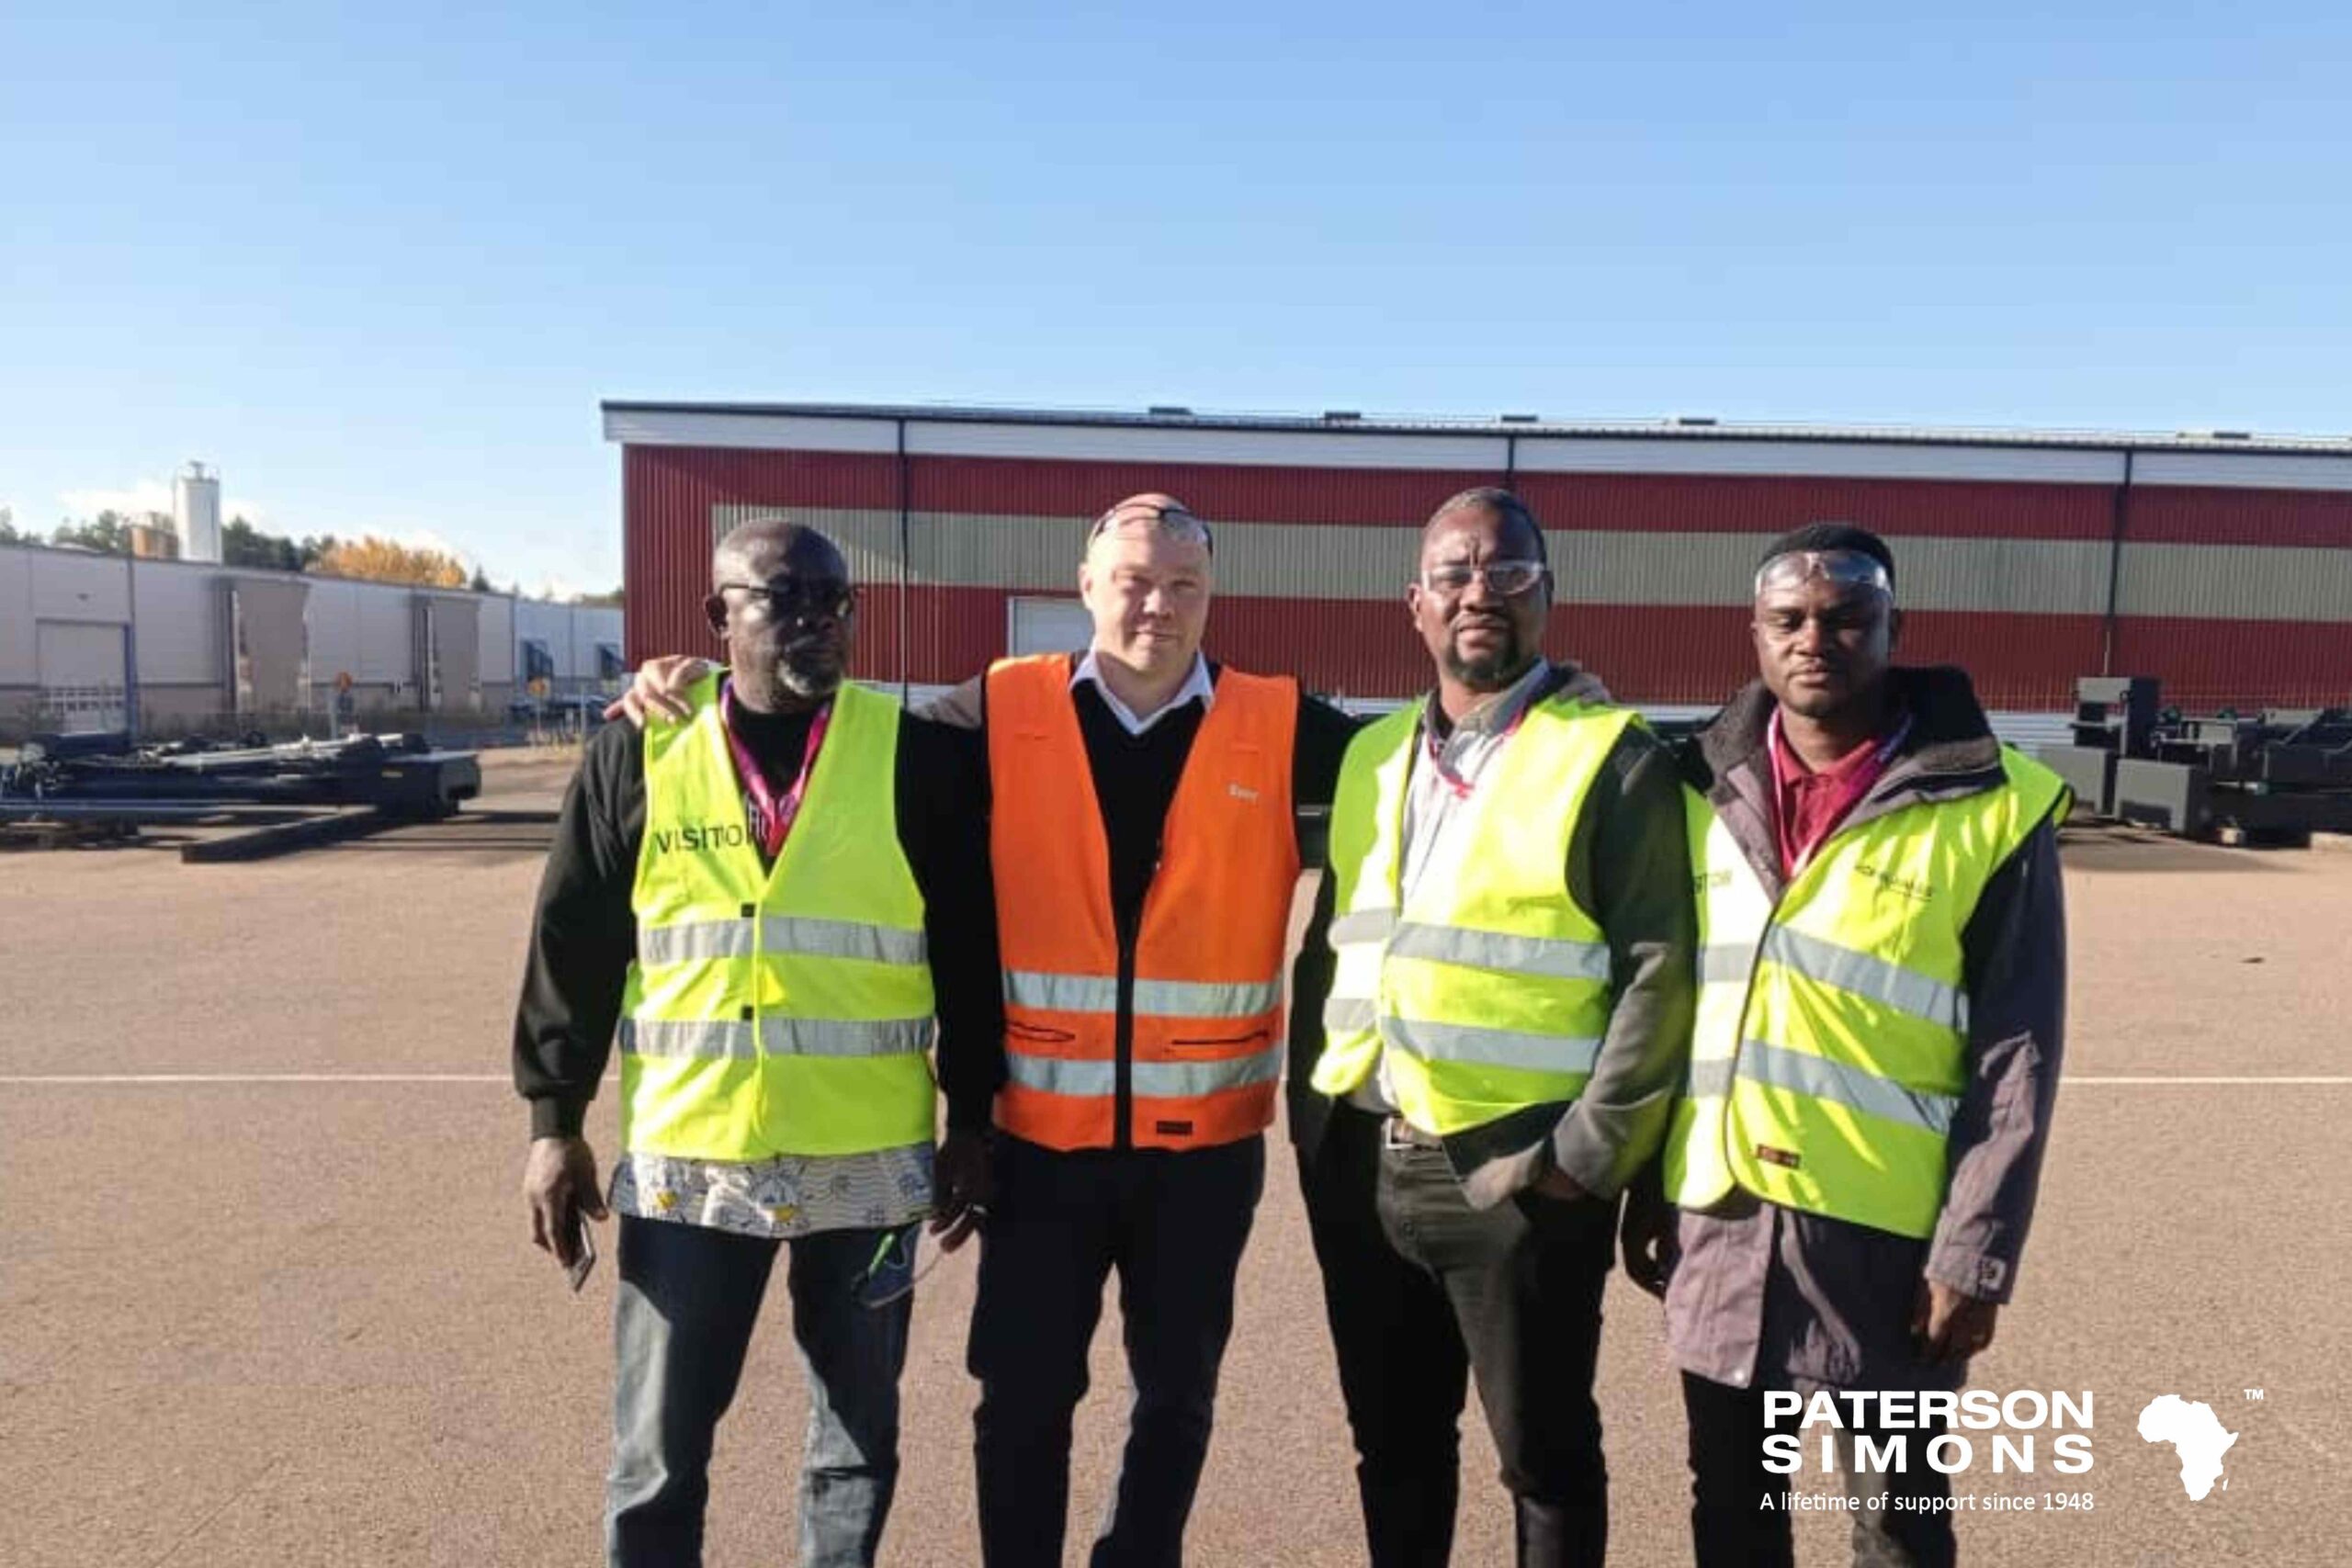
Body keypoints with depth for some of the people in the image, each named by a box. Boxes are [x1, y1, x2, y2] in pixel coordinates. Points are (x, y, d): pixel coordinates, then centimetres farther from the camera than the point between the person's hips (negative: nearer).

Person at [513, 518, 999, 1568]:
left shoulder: (919, 756, -2)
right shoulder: (638, 752, 1)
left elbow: (969, 953, 1)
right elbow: (572, 945, 5)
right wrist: (555, 1122, 5)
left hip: (869, 1162, 0)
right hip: (684, 1158, 1)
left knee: (860, 1438, 16)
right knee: (656, 1455, 12)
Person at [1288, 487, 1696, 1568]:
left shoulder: (1615, 760, -6)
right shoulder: (1370, 757, 10)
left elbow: (1658, 971, -12)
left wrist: (1590, 1154, -15)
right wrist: (1309, 1112, 8)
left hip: (1516, 1174, -5)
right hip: (1358, 1165, 5)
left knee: (1543, 1453, 13)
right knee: (1393, 1440, 20)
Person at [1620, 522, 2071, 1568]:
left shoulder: (1993, 807, -7)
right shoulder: (1705, 790, 3)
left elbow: (2016, 1054, -7)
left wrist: (1975, 1253, -9)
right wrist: (1647, 1186, 9)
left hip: (1886, 1230, -3)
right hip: (1717, 1221, 3)